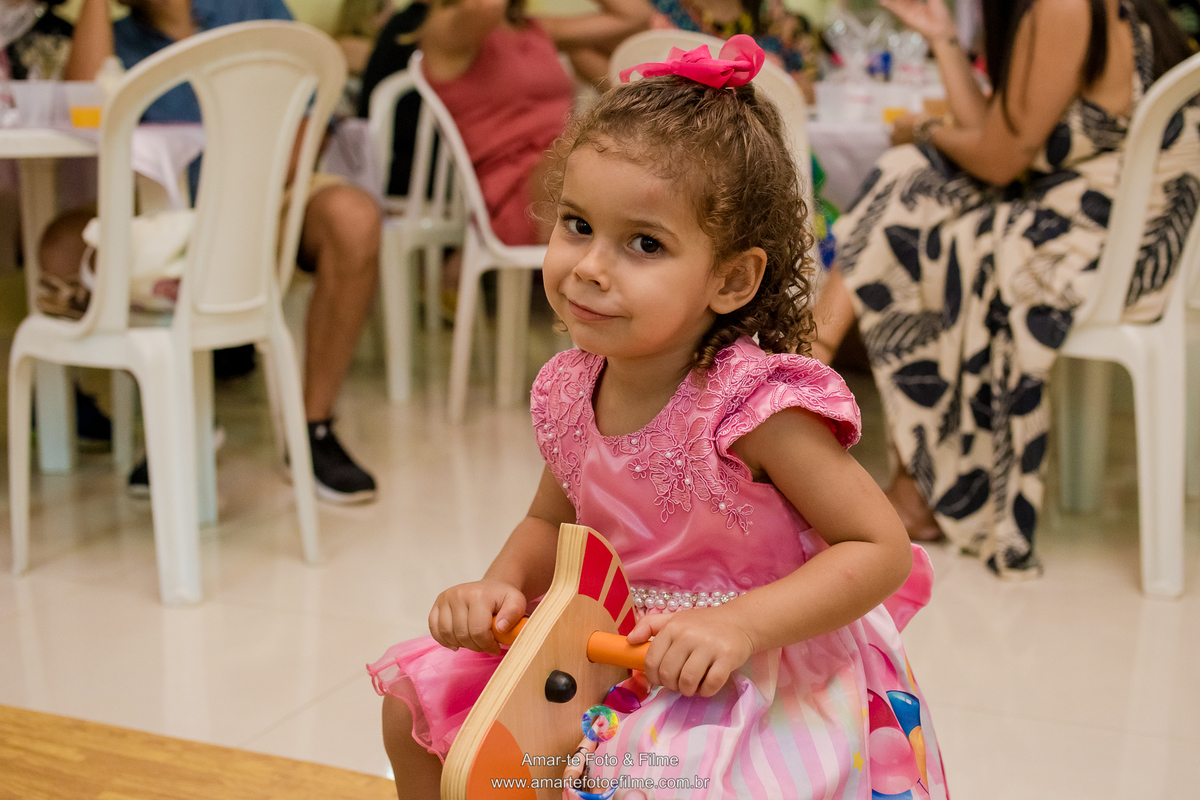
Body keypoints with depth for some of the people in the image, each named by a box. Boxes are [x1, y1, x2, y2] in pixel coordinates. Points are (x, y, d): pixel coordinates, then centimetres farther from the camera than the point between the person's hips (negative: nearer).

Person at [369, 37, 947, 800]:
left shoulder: (754, 405, -25)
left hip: (765, 676, -6)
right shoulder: (570, 391, -5)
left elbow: (882, 549, -21)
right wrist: (502, 585, -9)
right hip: (616, 653, 7)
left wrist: (736, 626, -31)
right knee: (417, 705, 6)